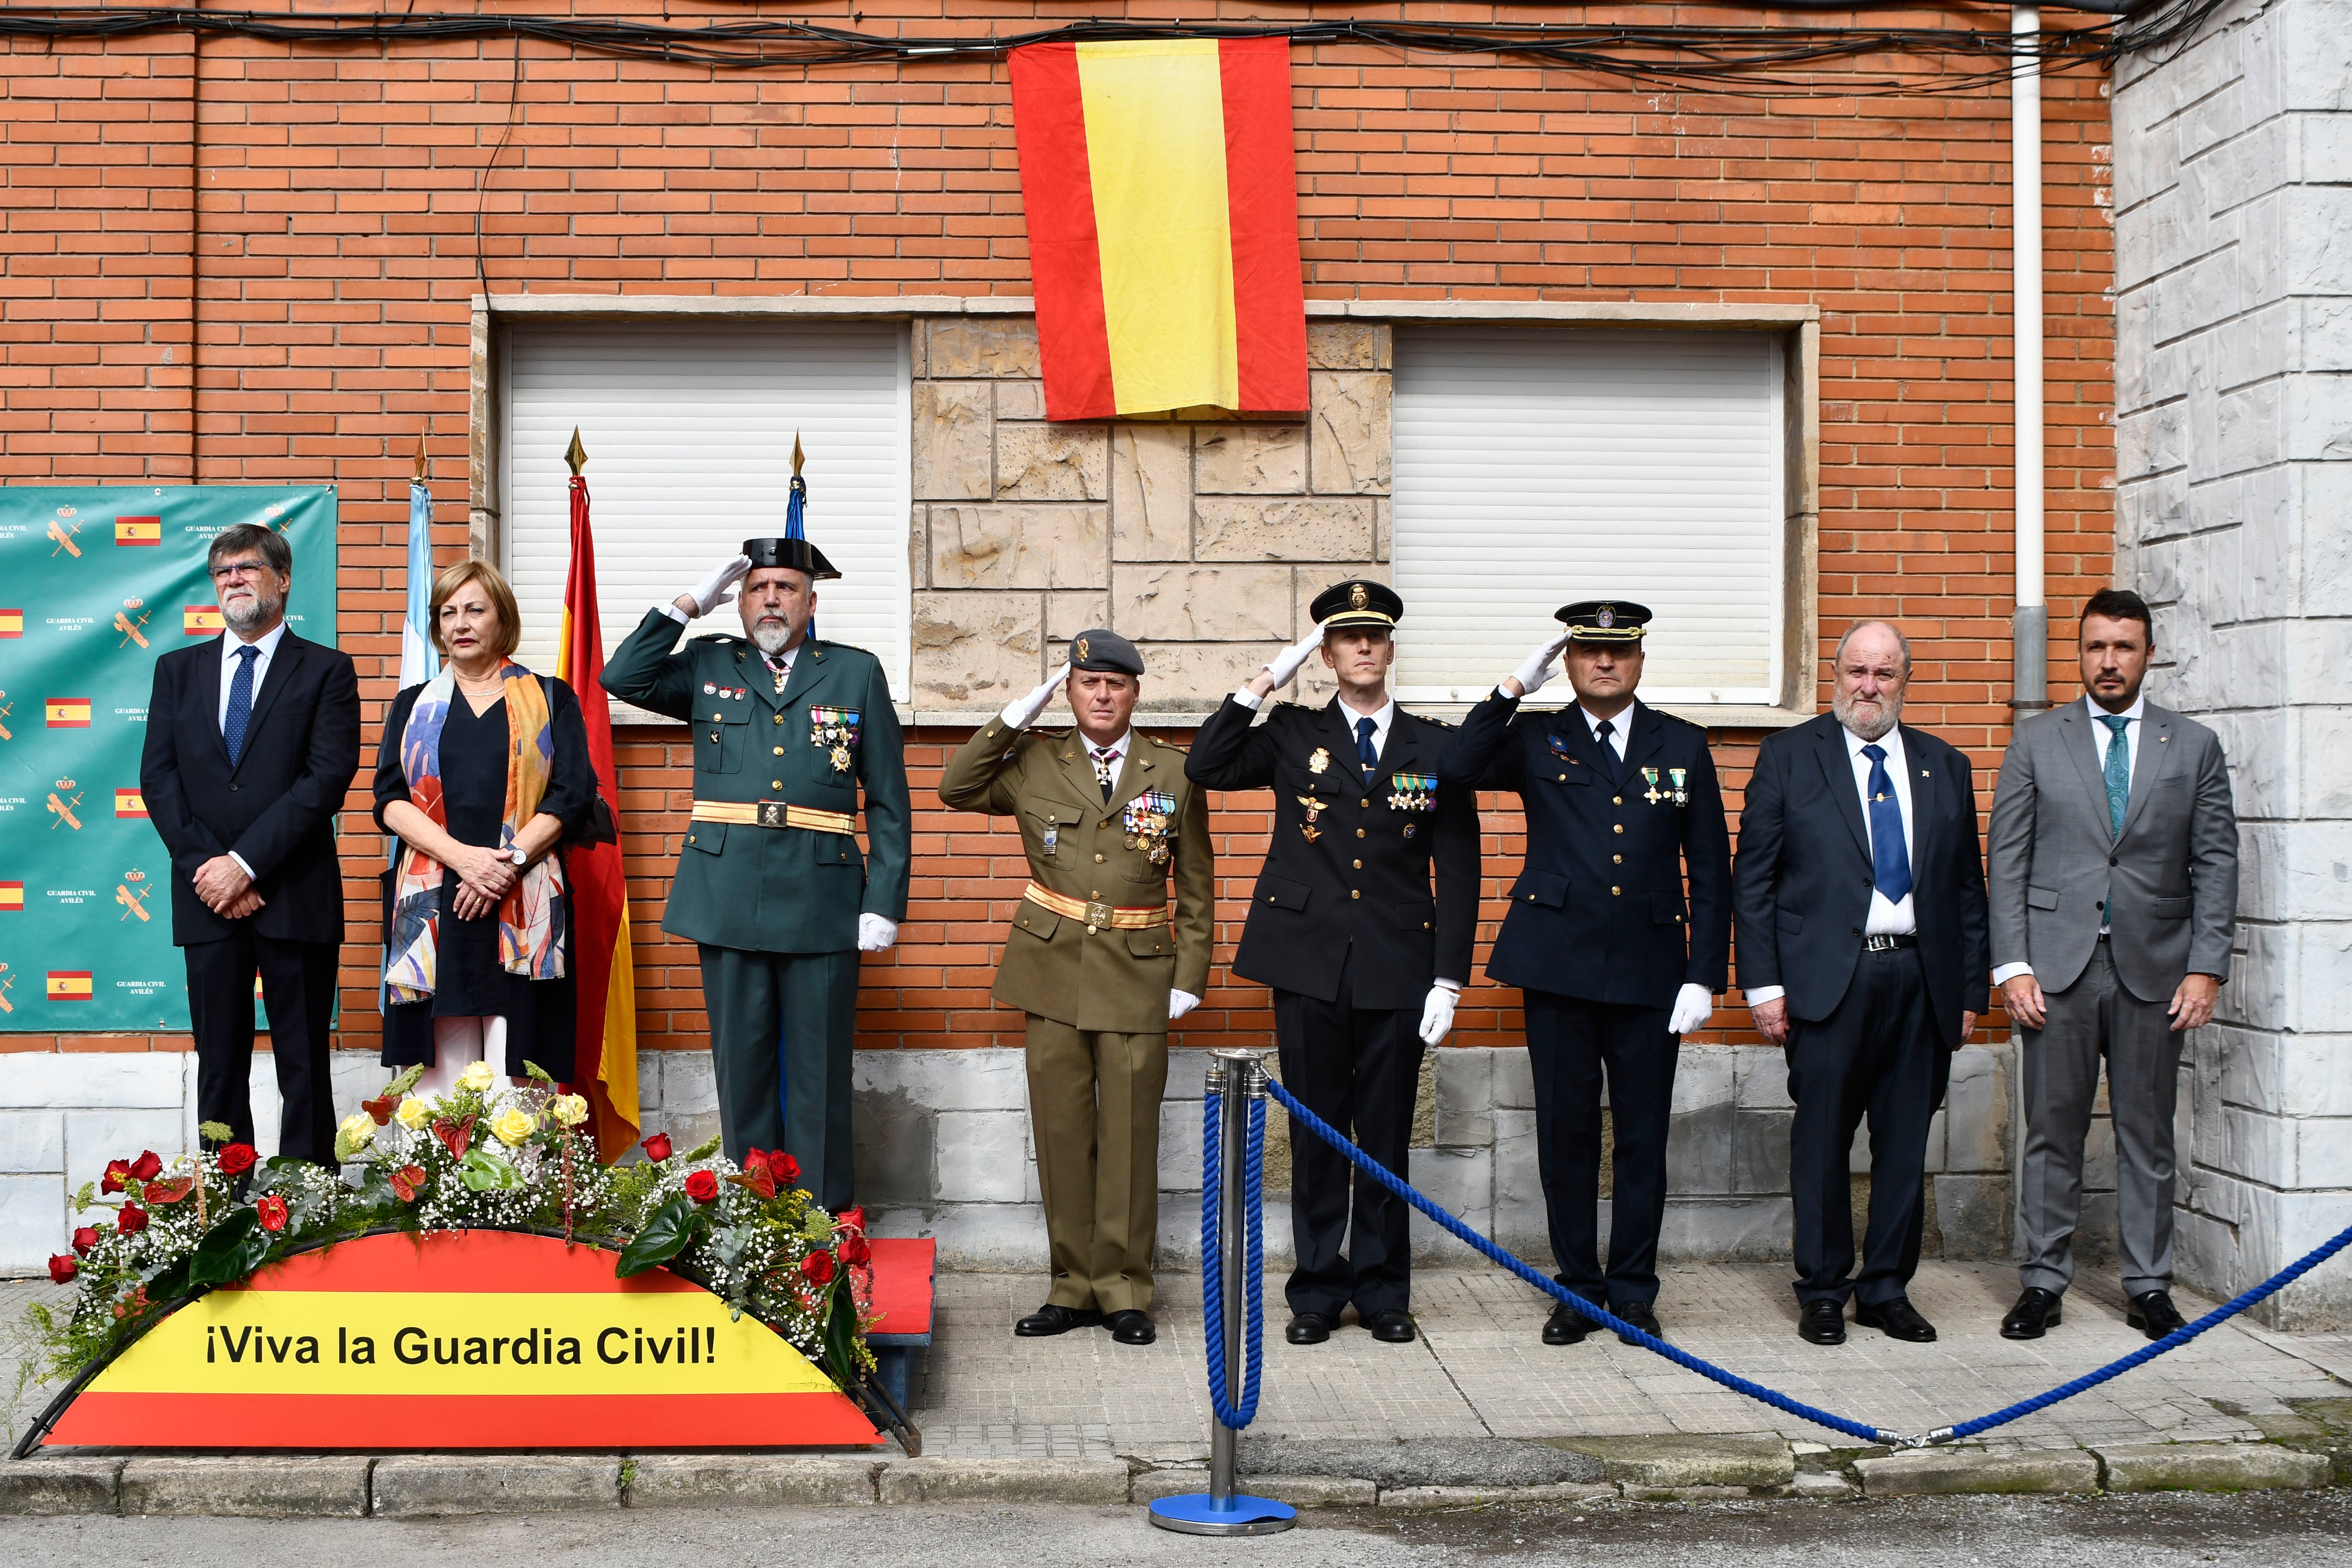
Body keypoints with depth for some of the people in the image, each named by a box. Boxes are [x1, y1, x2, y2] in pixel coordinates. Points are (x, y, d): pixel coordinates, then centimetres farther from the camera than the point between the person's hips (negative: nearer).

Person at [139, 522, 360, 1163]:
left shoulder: (326, 671, 2)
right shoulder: (178, 670, 14)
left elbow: (327, 777, -9)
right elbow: (158, 778, 6)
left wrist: (246, 862, -15)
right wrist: (205, 867, -7)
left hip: (295, 895, -3)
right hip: (207, 896, 3)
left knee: (304, 1067, 1)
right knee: (219, 1065, 7)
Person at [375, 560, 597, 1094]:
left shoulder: (549, 700, 12)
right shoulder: (413, 706, 17)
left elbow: (573, 793, 2)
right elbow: (390, 800, 5)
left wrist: (509, 861, -12)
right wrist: (463, 856, -12)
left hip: (523, 907, -2)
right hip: (432, 909, 2)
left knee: (518, 1070, -7)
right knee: (438, 1073, -3)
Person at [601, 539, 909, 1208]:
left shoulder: (858, 673, 9)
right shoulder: (709, 666, 14)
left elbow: (889, 800, 6)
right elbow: (622, 678, 0)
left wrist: (885, 902, -1)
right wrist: (691, 602, -1)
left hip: (822, 902, -1)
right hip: (728, 898, 1)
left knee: (820, 1070, 2)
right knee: (742, 1064, 7)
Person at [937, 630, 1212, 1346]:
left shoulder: (1174, 771, 3)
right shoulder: (1037, 762, 7)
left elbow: (1197, 884, 7)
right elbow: (956, 788, 2)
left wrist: (1190, 978, 2)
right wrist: (1016, 716, -3)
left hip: (1138, 972, -2)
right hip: (1054, 967, 2)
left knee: (1129, 1133, 0)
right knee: (1061, 1130, 5)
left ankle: (1125, 1290, 10)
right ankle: (1075, 1286, 14)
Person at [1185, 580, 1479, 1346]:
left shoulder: (1436, 747, 7)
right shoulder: (1292, 735, 7)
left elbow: (1458, 870, 5)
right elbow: (1205, 768, -7)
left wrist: (1449, 978, -1)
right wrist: (1260, 687, -8)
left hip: (1397, 967, 0)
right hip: (1310, 966, 0)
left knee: (1386, 1136, 6)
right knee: (1317, 1134, 6)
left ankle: (1384, 1291, 17)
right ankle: (1318, 1290, 16)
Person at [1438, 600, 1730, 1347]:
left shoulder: (1683, 745, 8)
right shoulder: (1537, 740, 6)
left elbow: (1710, 870, 6)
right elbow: (1456, 770, -13)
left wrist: (1705, 976, -1)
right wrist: (1514, 689, -13)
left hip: (1650, 970, 1)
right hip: (1559, 968, 0)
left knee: (1644, 1137, 5)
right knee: (1566, 1133, 6)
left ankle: (1633, 1291, 18)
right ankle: (1577, 1288, 18)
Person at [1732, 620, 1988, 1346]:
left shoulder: (1945, 768, 14)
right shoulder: (1789, 756, 4)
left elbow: (1967, 890, 15)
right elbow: (1752, 878, 1)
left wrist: (1970, 991, 9)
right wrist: (1762, 983, -6)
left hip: (1920, 980, 3)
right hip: (1827, 978, -3)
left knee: (1905, 1145, 7)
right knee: (1822, 1140, 1)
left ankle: (1887, 1289, 18)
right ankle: (1823, 1292, 13)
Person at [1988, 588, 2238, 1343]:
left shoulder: (2195, 747, 8)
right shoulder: (2036, 743, 7)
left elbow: (2216, 864, 6)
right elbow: (2008, 861, 3)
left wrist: (2206, 968, -3)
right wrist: (2012, 965, -5)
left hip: (2153, 969, 1)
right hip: (2056, 966, 0)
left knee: (2148, 1134, 7)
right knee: (2052, 1131, 3)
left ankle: (2149, 1287, 16)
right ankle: (2043, 1281, 12)